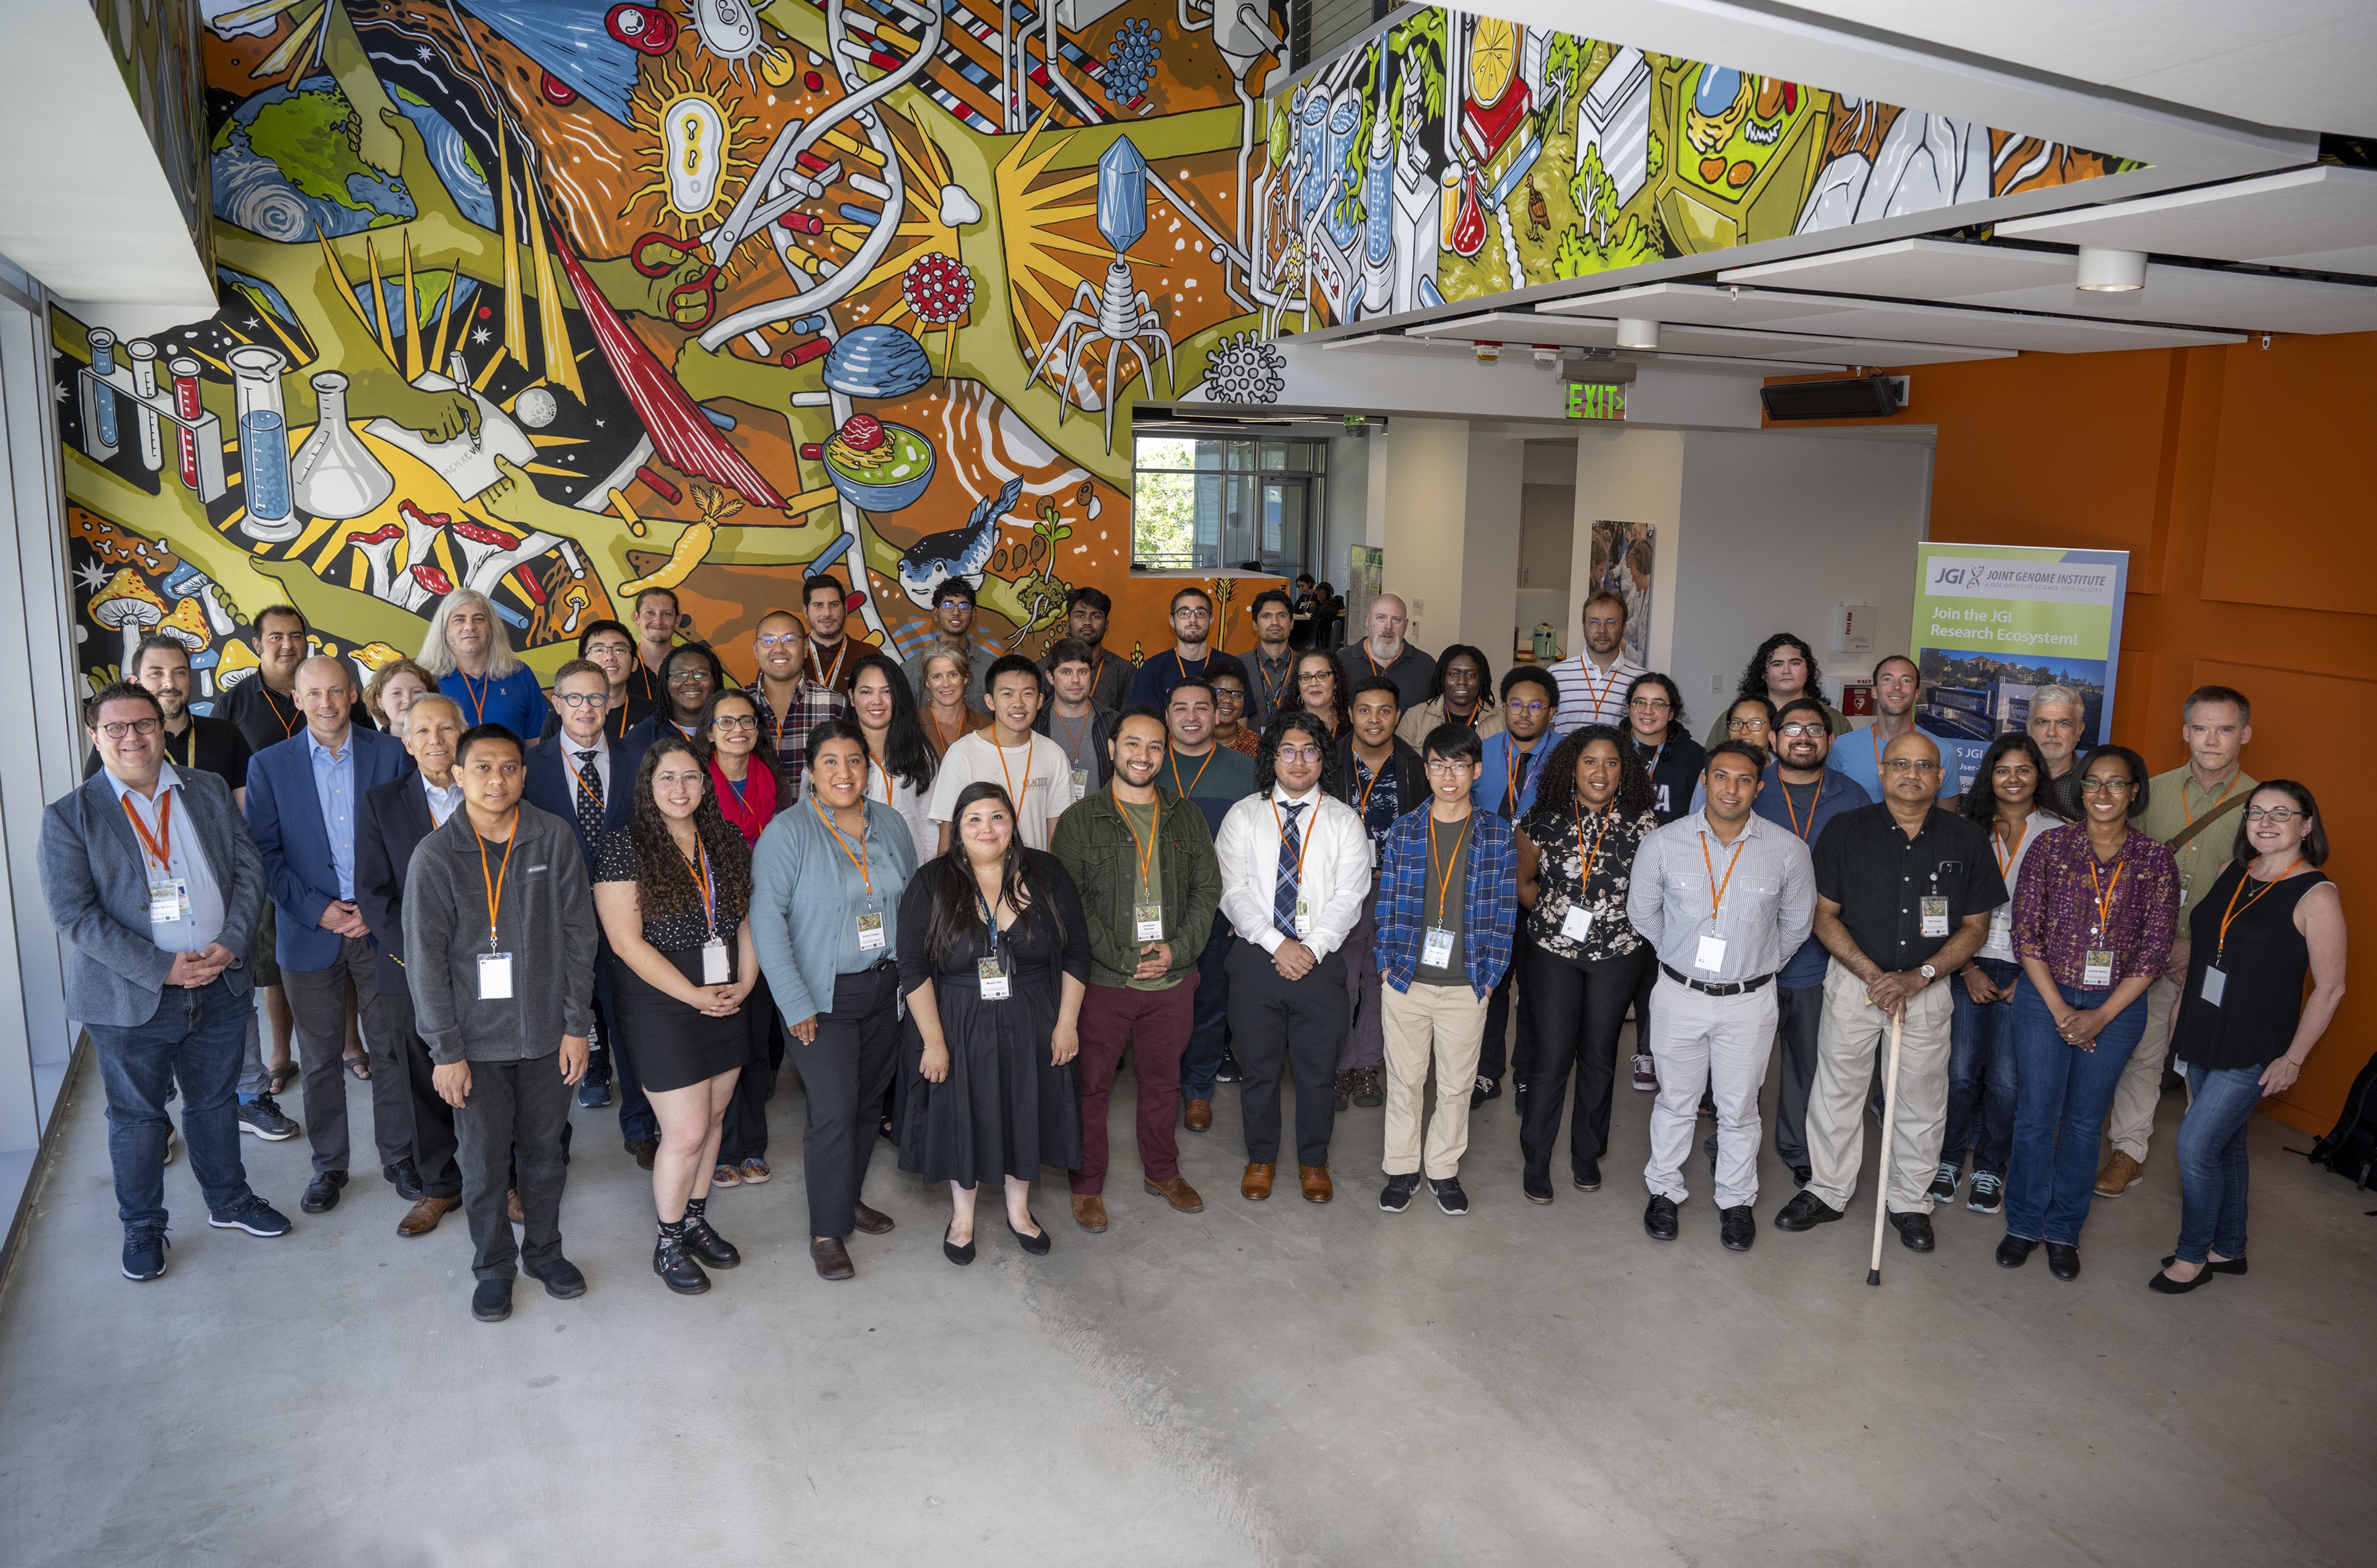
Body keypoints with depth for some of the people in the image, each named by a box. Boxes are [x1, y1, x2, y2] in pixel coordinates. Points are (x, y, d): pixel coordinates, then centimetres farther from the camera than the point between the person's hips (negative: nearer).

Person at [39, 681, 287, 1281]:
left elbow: (249, 868, 3)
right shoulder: (69, 817, -7)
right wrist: (161, 969, -19)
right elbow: (73, 912, -13)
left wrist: (232, 943, -12)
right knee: (136, 1116, 12)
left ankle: (229, 1200, 36)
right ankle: (142, 1227, 29)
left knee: (215, 1101, 18)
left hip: (220, 986, 3)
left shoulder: (209, 791, 5)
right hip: (130, 1002, -3)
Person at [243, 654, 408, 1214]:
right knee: (320, 1057, 9)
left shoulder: (390, 754, 1)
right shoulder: (269, 765, 1)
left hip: (382, 925, 0)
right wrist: (318, 910, -11)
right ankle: (329, 1164, 24)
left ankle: (399, 1153, 24)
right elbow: (264, 853, -1)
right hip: (310, 931, 0)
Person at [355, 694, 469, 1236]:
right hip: (411, 973, 1)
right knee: (422, 1086, 8)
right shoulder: (381, 802, 5)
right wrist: (417, 950, -12)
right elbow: (373, 892, -1)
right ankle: (439, 1185, 26)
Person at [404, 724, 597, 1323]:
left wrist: (577, 1025, -2)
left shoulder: (554, 837, -5)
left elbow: (578, 934, -1)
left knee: (544, 1151, 15)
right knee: (484, 1161, 10)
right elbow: (427, 959, -6)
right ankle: (493, 1266, 30)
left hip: (547, 1033, 1)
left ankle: (545, 1250, 35)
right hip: (477, 1039, -1)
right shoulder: (435, 856, -8)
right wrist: (446, 1049, -7)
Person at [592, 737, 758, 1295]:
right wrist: (695, 996, -16)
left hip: (726, 1004, 6)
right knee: (686, 1133, -3)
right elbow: (627, 941, -15)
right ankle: (668, 1244, 18)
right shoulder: (625, 846, -11)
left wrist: (745, 982, -3)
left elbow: (748, 918, 12)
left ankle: (695, 1220, 33)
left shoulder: (727, 841, 6)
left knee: (712, 1120, 14)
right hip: (661, 1010, -5)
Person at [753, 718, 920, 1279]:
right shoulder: (787, 832, -11)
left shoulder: (891, 825, 5)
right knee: (834, 1110, -8)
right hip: (824, 997, -5)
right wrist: (796, 1004, -17)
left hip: (886, 991, 5)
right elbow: (767, 921, -14)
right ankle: (826, 1229, 6)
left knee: (869, 1102, 14)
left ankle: (848, 1198, 33)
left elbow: (912, 904, 11)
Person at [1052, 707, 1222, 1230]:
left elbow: (1208, 888, 7)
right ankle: (1087, 1186, 23)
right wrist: (1120, 956, -15)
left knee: (1163, 1082, 17)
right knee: (1092, 1085, 6)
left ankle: (1162, 1172, 36)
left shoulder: (1187, 818, 8)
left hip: (1173, 979, 3)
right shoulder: (1079, 822, -3)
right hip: (1102, 981, -3)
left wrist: (1177, 949, -7)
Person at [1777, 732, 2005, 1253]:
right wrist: (1874, 975, -14)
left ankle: (1910, 1201, 29)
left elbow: (1975, 926, 1)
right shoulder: (1845, 831, -4)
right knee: (1837, 1088, 8)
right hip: (1853, 978, 0)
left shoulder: (1967, 840, -2)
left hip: (1928, 986, 1)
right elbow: (1825, 916, -3)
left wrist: (1918, 977, -12)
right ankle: (1828, 1192, 25)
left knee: (1921, 1099, 10)